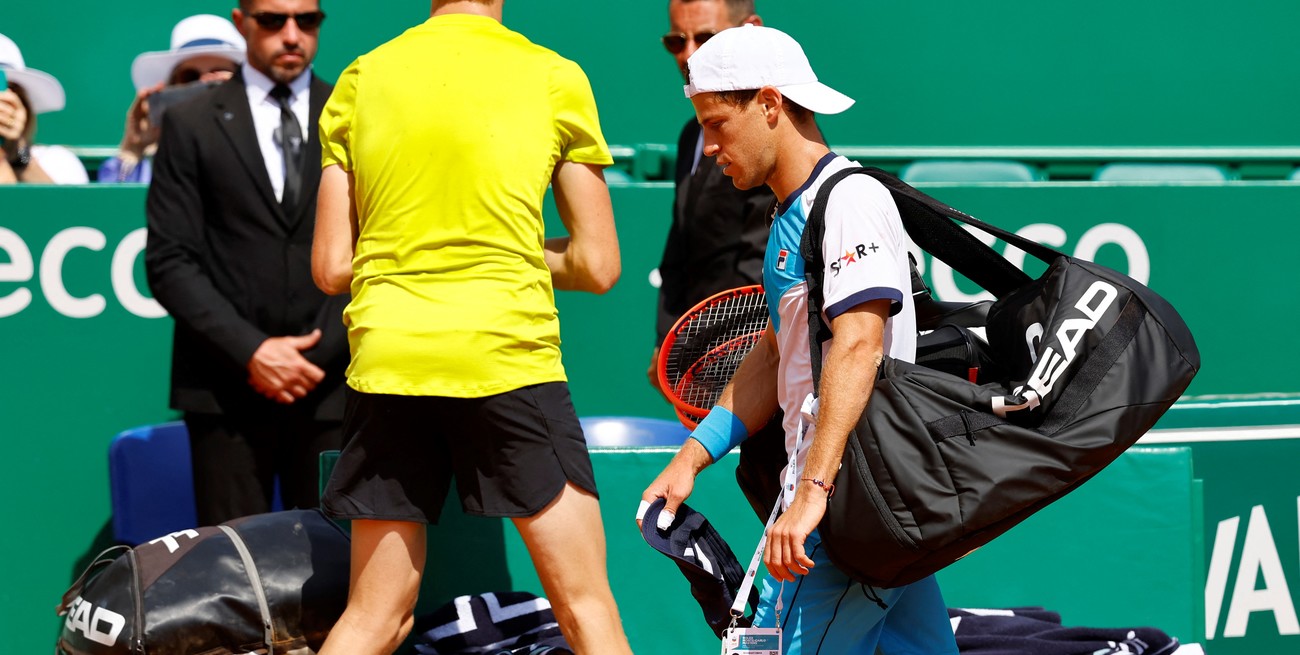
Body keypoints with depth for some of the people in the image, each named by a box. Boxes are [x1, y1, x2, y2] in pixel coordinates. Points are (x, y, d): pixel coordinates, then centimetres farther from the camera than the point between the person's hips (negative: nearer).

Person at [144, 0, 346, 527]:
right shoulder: (190, 124, 7)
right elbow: (169, 262, 1)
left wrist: (324, 355, -4)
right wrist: (250, 351, -9)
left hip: (332, 384, 1)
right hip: (227, 388, -1)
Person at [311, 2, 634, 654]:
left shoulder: (361, 77, 8)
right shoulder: (554, 77, 2)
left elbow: (331, 267, 8)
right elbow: (597, 265, 3)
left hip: (385, 357, 3)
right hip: (510, 354, -3)